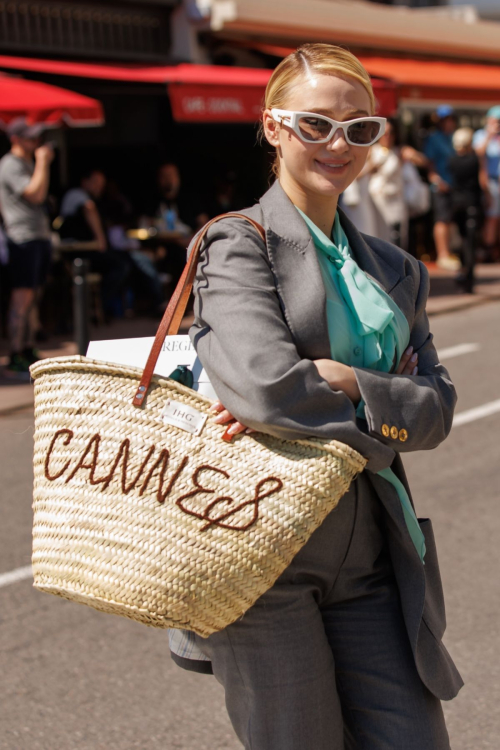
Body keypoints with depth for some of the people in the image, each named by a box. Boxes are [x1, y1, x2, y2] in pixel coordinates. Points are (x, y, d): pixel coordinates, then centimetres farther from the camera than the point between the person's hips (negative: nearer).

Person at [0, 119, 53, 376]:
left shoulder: (28, 163, 20)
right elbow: (36, 194, -20)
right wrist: (42, 162, -14)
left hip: (40, 236, 10)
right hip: (23, 237, -10)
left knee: (33, 297, 12)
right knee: (22, 297, -10)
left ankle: (28, 351, 19)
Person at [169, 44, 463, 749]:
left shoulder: (396, 271, 17)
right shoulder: (239, 243, -2)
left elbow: (437, 404, 4)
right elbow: (267, 383, -20)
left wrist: (338, 384, -13)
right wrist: (380, 420, -6)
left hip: (368, 556, 6)